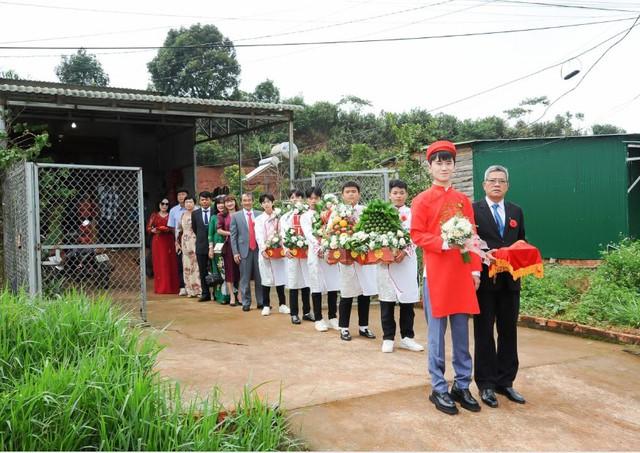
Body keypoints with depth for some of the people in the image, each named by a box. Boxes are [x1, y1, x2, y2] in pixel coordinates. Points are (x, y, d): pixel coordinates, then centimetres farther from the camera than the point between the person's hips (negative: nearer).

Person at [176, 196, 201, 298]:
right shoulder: (182, 215, 13)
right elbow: (179, 230, 18)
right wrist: (178, 242, 13)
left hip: (195, 242, -6)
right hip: (185, 243, 6)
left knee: (196, 265, -6)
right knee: (187, 265, 7)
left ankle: (199, 289, 0)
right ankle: (190, 290, 14)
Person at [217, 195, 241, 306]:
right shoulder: (222, 215, 4)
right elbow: (219, 230, -1)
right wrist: (231, 233, -11)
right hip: (228, 245, -1)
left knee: (240, 270, 3)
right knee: (229, 270, 2)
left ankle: (240, 295, 14)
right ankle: (232, 296, 8)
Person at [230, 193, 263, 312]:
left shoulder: (260, 214, 6)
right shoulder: (236, 216, 5)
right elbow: (233, 236, 3)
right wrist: (235, 252, -3)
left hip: (258, 249, 1)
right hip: (244, 250, -1)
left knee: (260, 278, 5)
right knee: (245, 279, 3)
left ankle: (261, 302, 14)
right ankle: (246, 303, 12)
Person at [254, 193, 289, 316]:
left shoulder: (279, 217, 8)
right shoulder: (259, 219, 8)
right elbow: (259, 236, -3)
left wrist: (283, 247, -13)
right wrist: (263, 249, -18)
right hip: (265, 251, 0)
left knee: (280, 277, 1)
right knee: (266, 278, 1)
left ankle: (282, 304, 11)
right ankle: (266, 305, 10)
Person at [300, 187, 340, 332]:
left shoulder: (327, 214, 14)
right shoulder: (304, 217, 8)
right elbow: (308, 234, -7)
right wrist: (318, 247, -22)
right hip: (315, 253, -2)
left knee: (333, 286, 2)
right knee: (317, 286, 0)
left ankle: (333, 318, 13)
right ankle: (318, 319, 9)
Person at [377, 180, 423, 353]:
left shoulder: (412, 213, 6)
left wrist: (404, 252, -18)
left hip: (407, 261, 0)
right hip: (386, 261, 0)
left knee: (407, 301, 5)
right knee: (387, 301, 4)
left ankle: (407, 337, 16)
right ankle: (388, 338, 13)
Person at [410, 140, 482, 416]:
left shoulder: (463, 200, 12)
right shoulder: (422, 200, -2)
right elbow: (417, 235, -6)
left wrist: (475, 269, 3)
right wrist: (443, 243, -21)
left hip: (462, 274, 5)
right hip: (436, 274, -4)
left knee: (461, 333, 11)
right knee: (437, 334, 2)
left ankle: (462, 386, 22)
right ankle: (439, 389, 13)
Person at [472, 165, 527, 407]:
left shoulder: (516, 212, 13)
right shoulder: (473, 210, -2)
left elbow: (522, 244, 16)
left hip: (509, 280, 5)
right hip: (484, 279, -4)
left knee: (509, 332, 10)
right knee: (484, 333, 5)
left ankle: (505, 381, 22)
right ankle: (486, 384, 14)